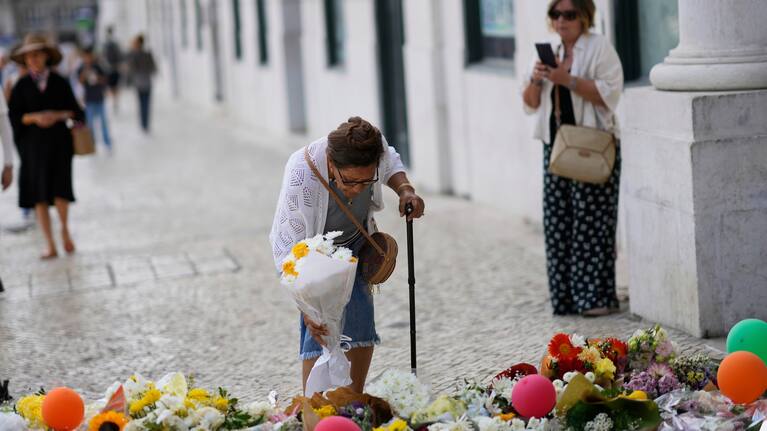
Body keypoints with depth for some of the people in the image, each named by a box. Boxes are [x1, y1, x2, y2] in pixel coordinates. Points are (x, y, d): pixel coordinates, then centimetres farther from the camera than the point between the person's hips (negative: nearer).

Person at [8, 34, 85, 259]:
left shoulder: (60, 82, 5)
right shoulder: (22, 85, 4)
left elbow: (75, 111, 6)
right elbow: (14, 115, 0)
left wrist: (58, 115, -12)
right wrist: (34, 117, -16)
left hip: (58, 141, 0)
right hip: (33, 143, 0)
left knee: (60, 189, -13)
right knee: (39, 194, -3)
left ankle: (64, 229, 16)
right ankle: (50, 245, 3)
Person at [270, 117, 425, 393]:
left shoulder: (373, 146, -29)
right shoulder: (301, 180, -43)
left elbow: (391, 164, -1)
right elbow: (287, 249, -37)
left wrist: (405, 190, -22)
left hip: (356, 240, 5)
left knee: (362, 320, 1)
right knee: (321, 329, -18)